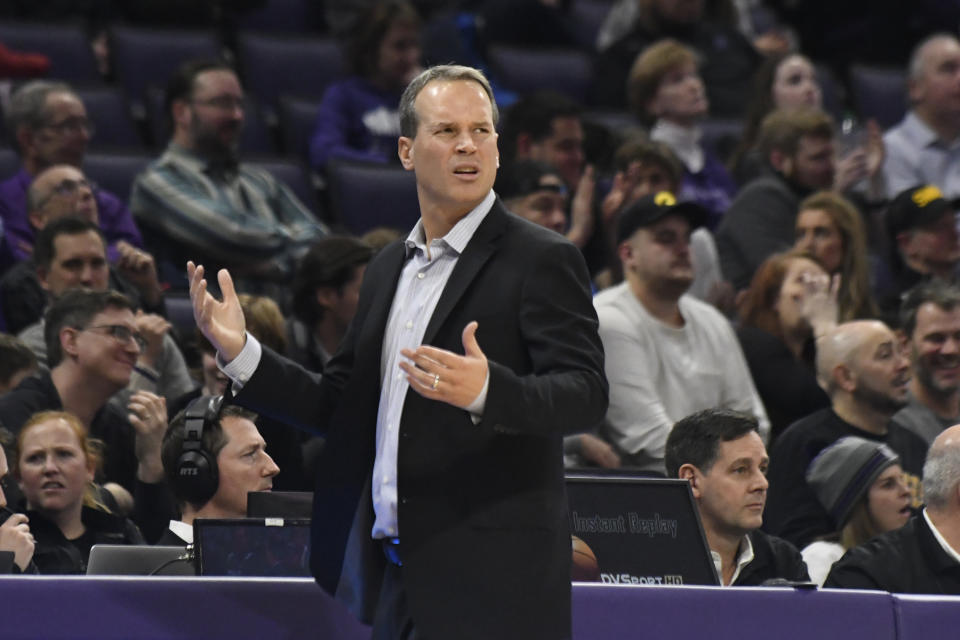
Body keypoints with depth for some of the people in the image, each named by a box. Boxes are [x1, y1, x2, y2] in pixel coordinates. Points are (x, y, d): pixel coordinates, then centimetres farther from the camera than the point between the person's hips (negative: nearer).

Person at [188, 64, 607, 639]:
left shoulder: (542, 260, -5)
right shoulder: (389, 268, 18)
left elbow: (586, 395, -15)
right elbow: (339, 406, 19)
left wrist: (486, 392, -33)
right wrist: (240, 353, 7)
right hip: (399, 576, 7)